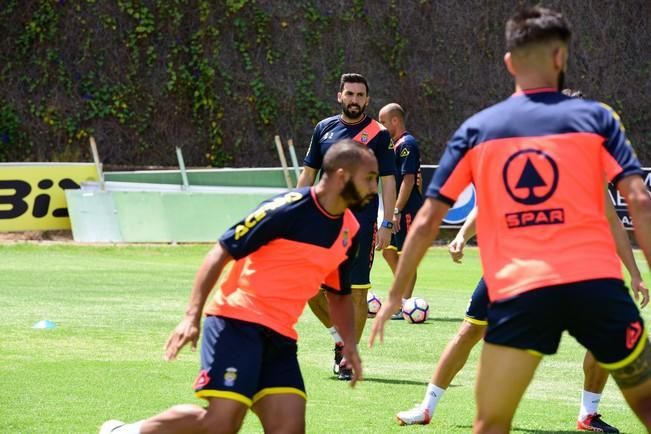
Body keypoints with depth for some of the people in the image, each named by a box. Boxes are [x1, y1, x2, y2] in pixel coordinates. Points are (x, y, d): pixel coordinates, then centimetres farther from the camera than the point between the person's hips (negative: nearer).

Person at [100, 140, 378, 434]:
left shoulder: (349, 231, 9)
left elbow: (339, 295, 25)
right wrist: (192, 316, -18)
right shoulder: (288, 210, -14)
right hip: (238, 322, -7)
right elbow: (222, 252, -11)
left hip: (279, 336, 7)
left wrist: (349, 344, 10)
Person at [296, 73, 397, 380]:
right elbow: (308, 173, 15)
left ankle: (349, 357, 6)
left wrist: (387, 224, -8)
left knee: (356, 292, -4)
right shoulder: (324, 128, 9)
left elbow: (388, 181, -1)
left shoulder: (379, 135, 0)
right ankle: (339, 336, 22)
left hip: (361, 224, -3)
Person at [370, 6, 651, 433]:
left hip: (518, 292, 1)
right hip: (596, 284, 0)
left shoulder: (476, 130, 10)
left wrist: (396, 294, 19)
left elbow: (426, 222, 9)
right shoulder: (594, 117, 6)